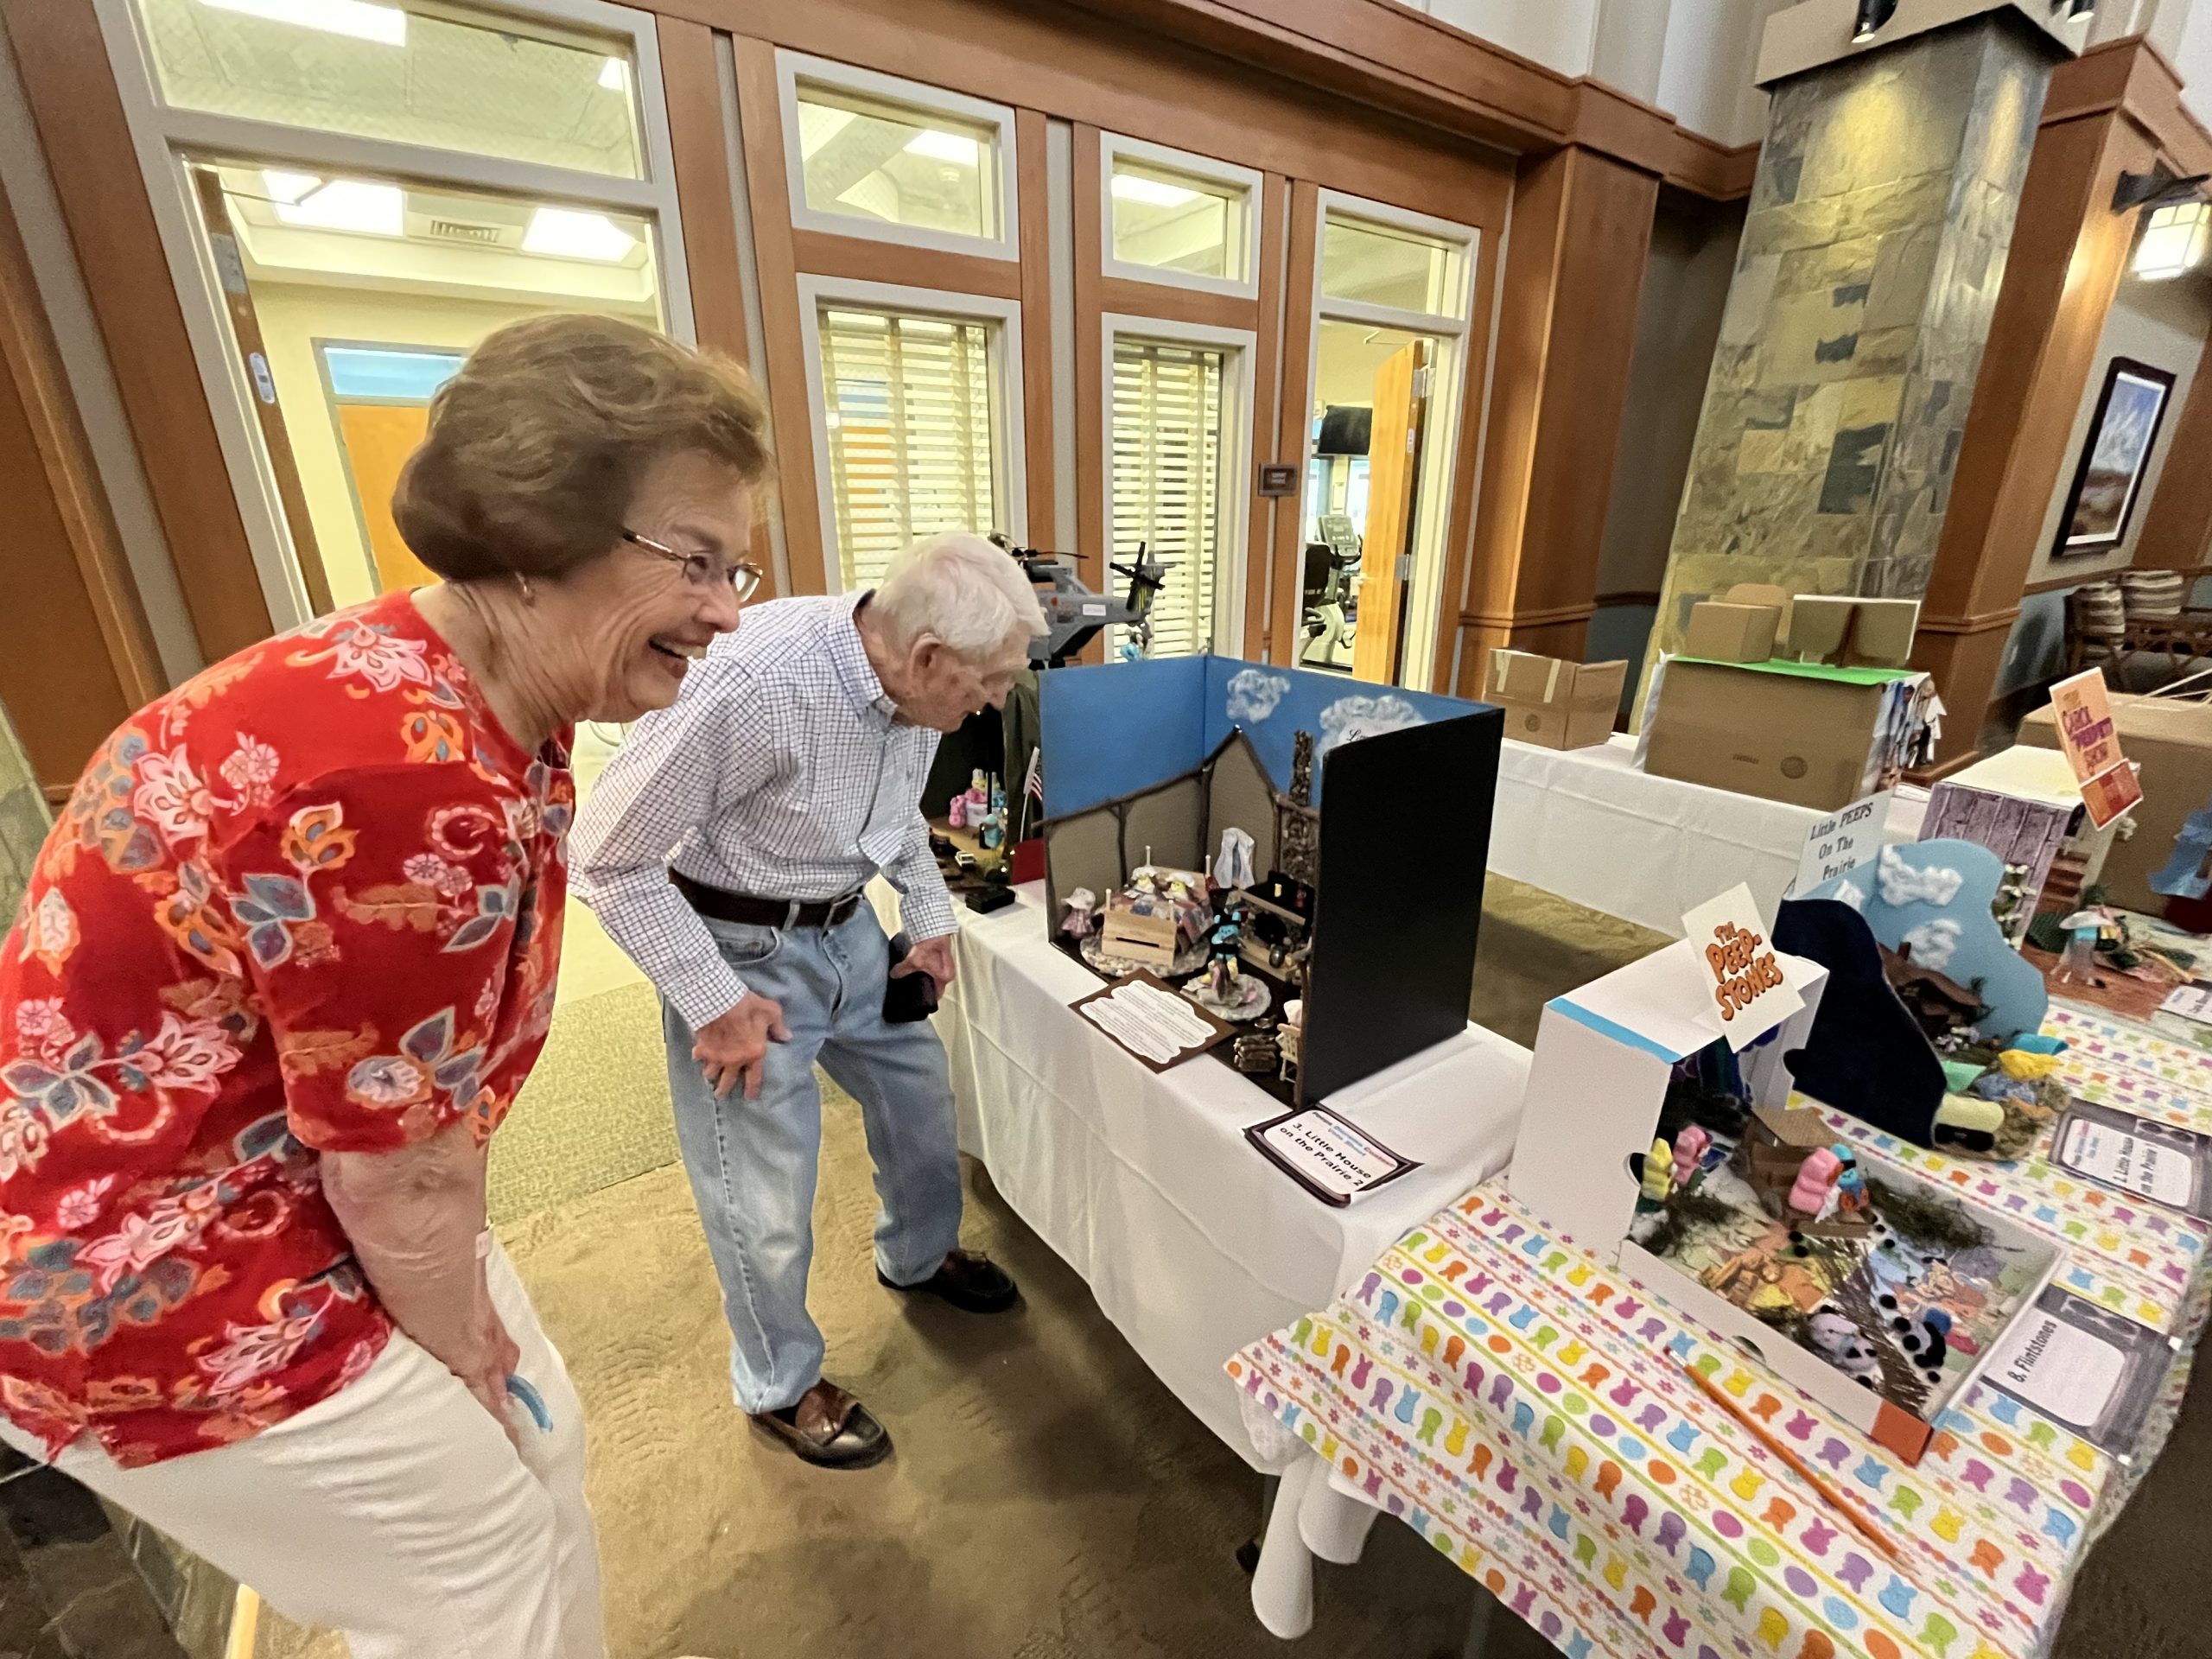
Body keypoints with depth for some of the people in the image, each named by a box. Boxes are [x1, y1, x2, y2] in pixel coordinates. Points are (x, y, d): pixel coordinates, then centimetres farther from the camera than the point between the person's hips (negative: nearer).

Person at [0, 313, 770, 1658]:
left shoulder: (501, 715, -4)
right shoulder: (408, 779, -34)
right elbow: (405, 1185, -23)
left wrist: (476, 1324, 4)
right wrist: (465, 1358, -4)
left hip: (300, 1193, 8)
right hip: (145, 1276, -8)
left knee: (539, 1444, 23)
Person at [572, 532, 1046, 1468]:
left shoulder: (914, 689, -8)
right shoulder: (759, 684, -31)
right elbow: (609, 856, -22)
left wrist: (929, 916, 7)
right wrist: (712, 1001, -20)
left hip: (846, 928, 7)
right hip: (744, 950, -7)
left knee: (919, 1094, 21)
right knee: (767, 1198, 6)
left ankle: (917, 1257, 51)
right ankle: (779, 1386, 35)